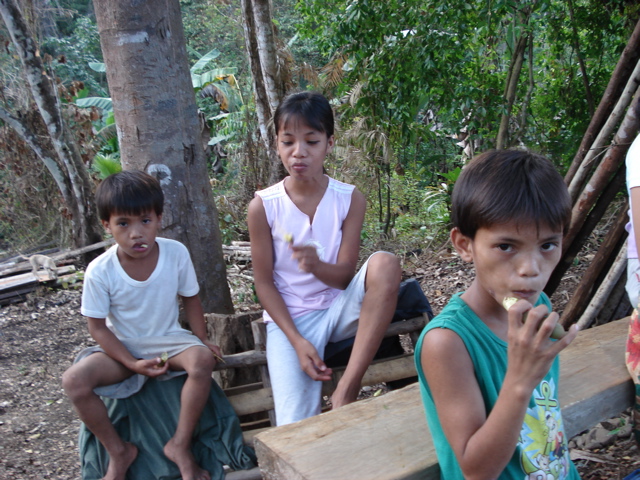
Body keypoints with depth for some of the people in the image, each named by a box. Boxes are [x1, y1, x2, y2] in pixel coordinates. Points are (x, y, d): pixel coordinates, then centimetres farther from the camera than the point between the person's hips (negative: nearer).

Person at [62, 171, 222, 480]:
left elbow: (190, 299, -1)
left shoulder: (176, 253, -17)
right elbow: (98, 327, -10)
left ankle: (180, 445, -10)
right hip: (122, 348, 0)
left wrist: (202, 341, -7)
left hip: (168, 340, 0)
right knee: (74, 380, -25)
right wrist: (133, 364, -19)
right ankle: (119, 452, -2)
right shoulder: (100, 272, -19)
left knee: (203, 361, -31)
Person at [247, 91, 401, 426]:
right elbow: (264, 283, -4)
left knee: (385, 264, -30)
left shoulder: (349, 199, -6)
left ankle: (348, 388, -26)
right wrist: (298, 341, -15)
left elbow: (345, 275, -7)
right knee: (295, 431, -23)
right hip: (288, 319, -2)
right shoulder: (263, 207, -9)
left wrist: (316, 266, -31)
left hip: (338, 308, 2)